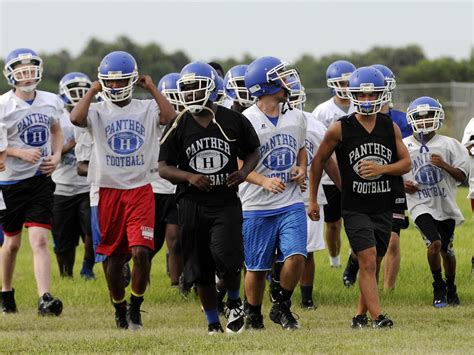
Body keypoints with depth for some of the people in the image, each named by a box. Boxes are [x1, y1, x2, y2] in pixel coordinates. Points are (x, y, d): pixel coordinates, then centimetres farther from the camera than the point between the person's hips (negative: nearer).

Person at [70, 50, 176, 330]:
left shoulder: (147, 109, 4)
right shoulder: (99, 111, 2)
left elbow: (170, 117, -16)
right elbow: (77, 119, -19)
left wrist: (152, 88, -7)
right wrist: (93, 92, -8)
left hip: (141, 189, -1)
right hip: (109, 189, 1)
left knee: (141, 251, -14)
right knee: (113, 254, 8)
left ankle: (135, 307, 1)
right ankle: (119, 309, 24)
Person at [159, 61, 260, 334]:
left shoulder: (234, 121, -1)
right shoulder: (179, 126, -1)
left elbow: (253, 151, 13)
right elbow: (164, 168, 2)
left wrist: (244, 172, -7)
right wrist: (189, 177, -16)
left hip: (226, 202, -2)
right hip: (192, 204, 2)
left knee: (226, 255, -20)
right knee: (201, 269, 6)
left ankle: (235, 302, 9)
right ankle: (213, 322, 22)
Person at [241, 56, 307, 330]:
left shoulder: (296, 117, 6)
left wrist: (301, 169, 2)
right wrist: (264, 181, -23)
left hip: (290, 204, 3)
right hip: (257, 206, -3)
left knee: (296, 257, -13)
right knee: (257, 267, 4)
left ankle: (281, 307, 9)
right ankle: (253, 316, 24)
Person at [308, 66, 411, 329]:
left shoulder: (390, 128, 4)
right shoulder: (340, 129, -5)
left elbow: (405, 163, 6)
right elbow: (319, 161, 5)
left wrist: (381, 169, -15)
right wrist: (312, 199, 7)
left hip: (383, 207, 4)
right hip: (355, 207, -4)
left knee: (373, 264, 10)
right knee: (368, 260, -15)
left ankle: (360, 316, 23)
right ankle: (377, 317, -20)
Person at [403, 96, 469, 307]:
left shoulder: (448, 145, -1)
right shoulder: (403, 147, 0)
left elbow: (462, 175, 1)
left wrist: (444, 165, -15)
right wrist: (402, 184, -6)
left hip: (445, 204, 2)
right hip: (421, 205, -2)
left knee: (447, 249, 10)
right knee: (434, 243, -19)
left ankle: (451, 288, 32)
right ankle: (438, 287, 0)